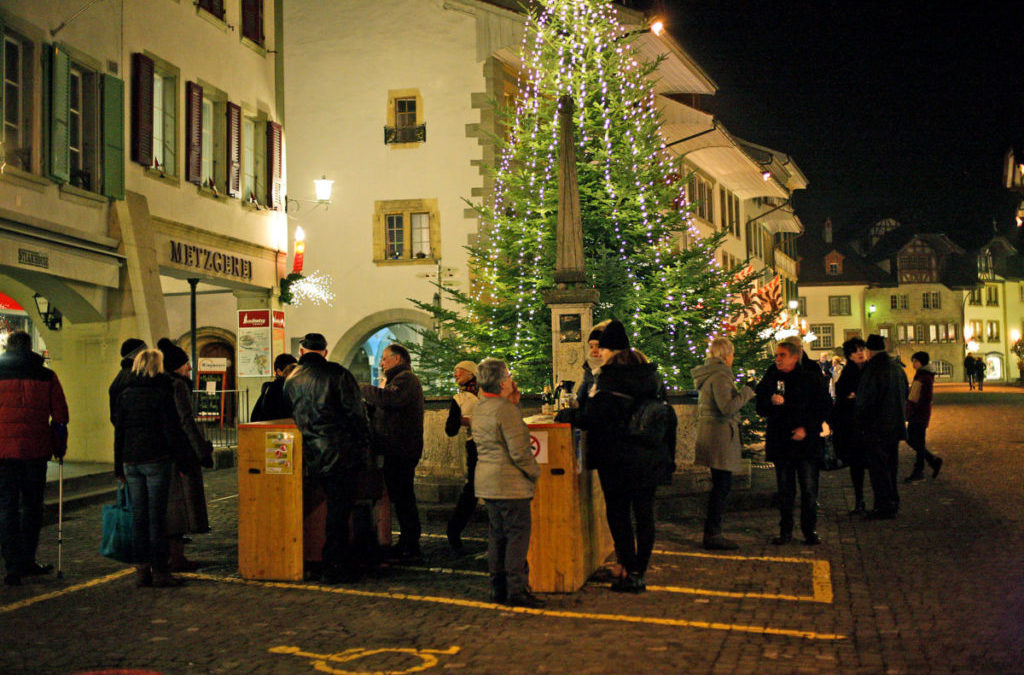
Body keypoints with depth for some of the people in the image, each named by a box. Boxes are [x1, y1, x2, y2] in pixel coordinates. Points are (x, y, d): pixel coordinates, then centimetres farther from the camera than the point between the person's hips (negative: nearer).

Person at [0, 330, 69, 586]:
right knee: (32, 505, 14)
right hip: (35, 450, 1)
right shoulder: (46, 376, 3)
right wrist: (59, 447, 13)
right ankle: (27, 562, 18)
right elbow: (59, 416, 3)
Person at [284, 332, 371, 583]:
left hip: (312, 457, 6)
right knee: (339, 510, 0)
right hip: (342, 454, -5)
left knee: (335, 509, 18)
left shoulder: (291, 380, 12)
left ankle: (347, 564, 25)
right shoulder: (336, 373, -5)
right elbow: (357, 413, -8)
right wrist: (364, 449, -2)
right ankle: (334, 568, 4)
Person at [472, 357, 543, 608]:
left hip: (486, 482, 9)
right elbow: (519, 451, -19)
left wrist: (514, 402, 12)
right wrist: (535, 472, -3)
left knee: (497, 535, 13)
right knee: (518, 534, -3)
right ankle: (517, 589, -2)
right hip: (510, 483, -9)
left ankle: (498, 587, 18)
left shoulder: (479, 409, 11)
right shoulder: (506, 409, -17)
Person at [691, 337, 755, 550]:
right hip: (720, 435, -10)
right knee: (722, 484, -6)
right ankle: (712, 534, -2)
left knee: (720, 485, 15)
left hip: (708, 432, 10)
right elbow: (727, 407, -23)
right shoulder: (720, 376, -15)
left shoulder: (708, 374, 16)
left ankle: (712, 532, 20)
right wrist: (747, 392, -12)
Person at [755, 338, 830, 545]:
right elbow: (760, 408, 7)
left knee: (809, 489, 1)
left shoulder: (811, 378, -1)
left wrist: (807, 428, -11)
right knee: (785, 490, 8)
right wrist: (771, 402, -15)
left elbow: (823, 409, 1)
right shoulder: (771, 377, 6)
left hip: (806, 441, -2)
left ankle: (810, 530, 14)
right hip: (780, 442, 2)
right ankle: (785, 531, 16)